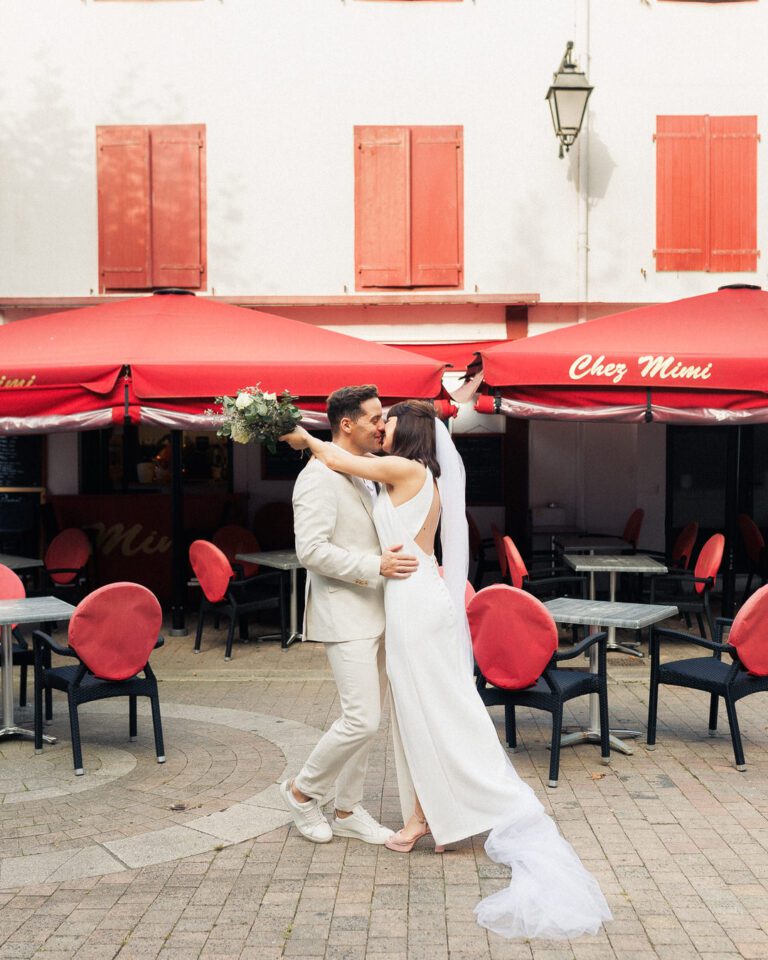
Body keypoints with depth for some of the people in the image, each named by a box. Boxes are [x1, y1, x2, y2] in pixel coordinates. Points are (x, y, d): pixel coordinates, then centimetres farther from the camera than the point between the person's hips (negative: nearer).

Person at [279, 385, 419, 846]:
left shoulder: (365, 476, 15)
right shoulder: (320, 477, -15)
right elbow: (312, 550, -22)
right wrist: (376, 566, -24)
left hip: (376, 613, 9)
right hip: (345, 616, -9)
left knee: (368, 719, 12)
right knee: (362, 720, -11)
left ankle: (349, 810, 24)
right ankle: (303, 791, 10)